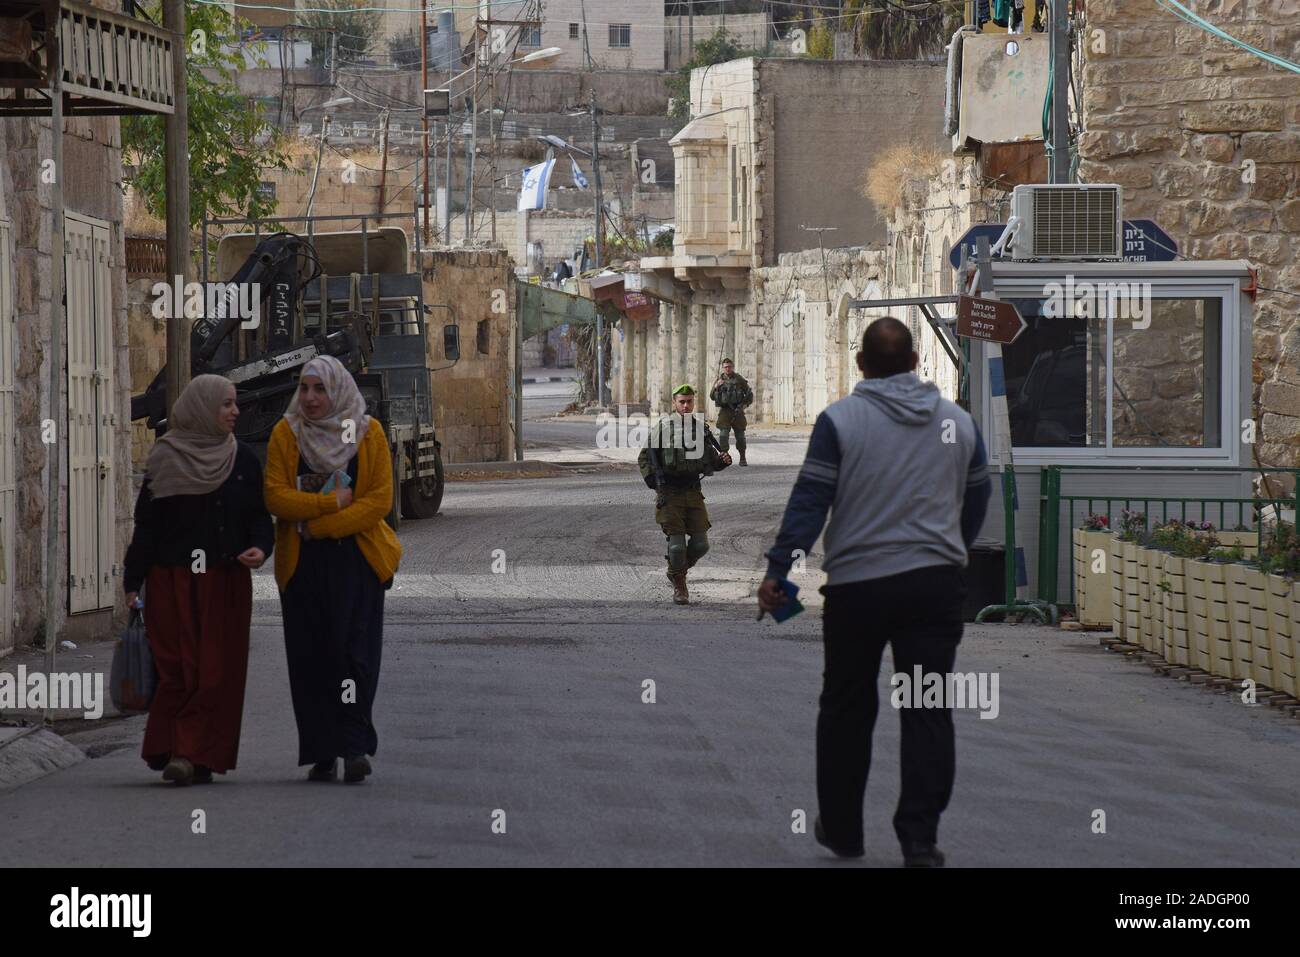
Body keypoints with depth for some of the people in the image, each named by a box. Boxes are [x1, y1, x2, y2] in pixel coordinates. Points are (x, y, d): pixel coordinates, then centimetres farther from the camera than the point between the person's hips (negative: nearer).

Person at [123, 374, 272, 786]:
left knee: (218, 671, -5)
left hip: (226, 581, 2)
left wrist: (260, 547, -12)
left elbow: (260, 515, 10)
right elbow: (147, 522, 1)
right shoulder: (165, 458, 2)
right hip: (172, 581, -2)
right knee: (177, 668, -6)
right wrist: (133, 581, -3)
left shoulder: (242, 459, 9)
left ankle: (194, 754, -3)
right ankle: (178, 751, -1)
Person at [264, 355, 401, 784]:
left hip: (357, 560, -1)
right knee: (310, 657, 1)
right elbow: (275, 497, -4)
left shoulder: (368, 433, 2)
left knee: (354, 650, -9)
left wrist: (318, 525, -11)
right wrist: (333, 502, -13)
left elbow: (380, 500, -5)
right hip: (302, 565, 2)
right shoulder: (285, 434, 5)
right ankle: (322, 754, 6)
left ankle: (355, 746, -7)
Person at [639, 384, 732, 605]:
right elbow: (645, 458, 1)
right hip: (669, 495, -4)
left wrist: (723, 460, -8)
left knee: (700, 543, -1)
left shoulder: (702, 429, 8)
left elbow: (713, 461, 15)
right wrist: (654, 482, -12)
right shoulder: (663, 427, -4)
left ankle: (679, 569, 28)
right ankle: (679, 586, 12)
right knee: (677, 543, -8)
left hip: (693, 493, 4)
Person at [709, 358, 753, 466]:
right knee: (723, 434, -13)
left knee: (740, 435, 5)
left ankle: (742, 458, 18)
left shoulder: (739, 379, 4)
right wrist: (716, 387, -11)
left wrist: (746, 404, -3)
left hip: (737, 411, 0)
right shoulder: (720, 380, 7)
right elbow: (712, 397, 6)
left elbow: (749, 394, 11)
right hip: (724, 411, 0)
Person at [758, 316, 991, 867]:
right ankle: (919, 841, -8)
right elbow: (976, 502, 17)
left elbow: (809, 501, -8)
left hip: (857, 586, -2)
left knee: (846, 711, 13)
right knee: (928, 714, 0)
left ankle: (842, 831, 21)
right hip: (935, 584, 2)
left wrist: (777, 572, -6)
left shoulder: (841, 419, -4)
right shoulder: (958, 422, 8)